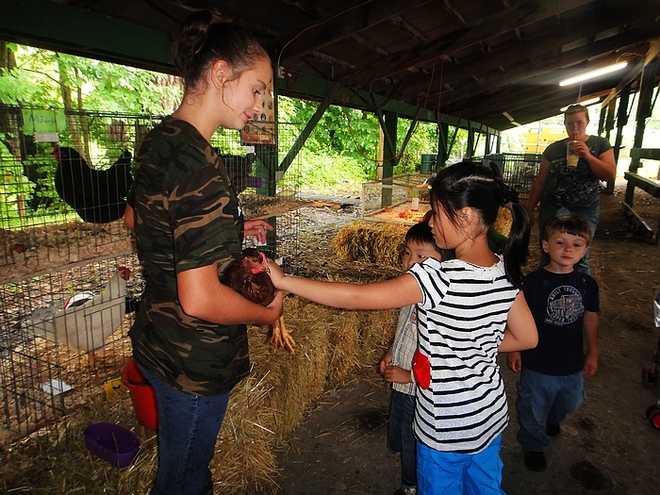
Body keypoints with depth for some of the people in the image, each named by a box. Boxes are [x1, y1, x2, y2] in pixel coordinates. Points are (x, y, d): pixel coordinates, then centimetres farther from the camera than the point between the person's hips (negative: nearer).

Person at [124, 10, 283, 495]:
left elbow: (136, 218, 17)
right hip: (193, 362, -8)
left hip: (158, 341, 8)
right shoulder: (200, 167, -29)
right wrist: (268, 312, -12)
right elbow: (200, 300, -31)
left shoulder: (159, 142, 0)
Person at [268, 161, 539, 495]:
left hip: (446, 430, -6)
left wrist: (283, 280, -22)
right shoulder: (506, 274, -8)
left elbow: (356, 297, -29)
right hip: (491, 418, 6)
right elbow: (526, 337, 3)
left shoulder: (438, 277, -30)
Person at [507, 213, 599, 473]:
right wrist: (514, 350, -12)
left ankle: (552, 419, 63)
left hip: (572, 364, 5)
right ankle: (532, 444, 43)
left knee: (569, 402, 29)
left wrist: (592, 353, 11)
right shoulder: (533, 282, -20)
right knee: (533, 408, 15)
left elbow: (590, 319, 6)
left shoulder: (587, 284, -6)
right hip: (537, 364, -5)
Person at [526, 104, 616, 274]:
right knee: (547, 258, 8)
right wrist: (529, 210, 3)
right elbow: (540, 182, 5)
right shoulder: (553, 149, 3)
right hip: (551, 210, 1)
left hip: (585, 211, -1)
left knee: (579, 260, 2)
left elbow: (611, 175, -8)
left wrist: (588, 156, -19)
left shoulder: (600, 144, 1)